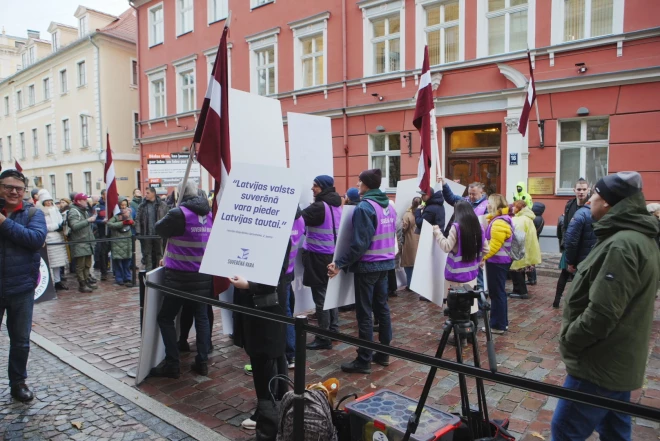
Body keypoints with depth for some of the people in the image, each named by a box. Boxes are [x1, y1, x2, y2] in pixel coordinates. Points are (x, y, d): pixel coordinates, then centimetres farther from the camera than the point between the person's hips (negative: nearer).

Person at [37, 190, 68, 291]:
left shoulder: (55, 210, 17)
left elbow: (61, 221, 22)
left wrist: (62, 224, 0)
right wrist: (56, 226, -12)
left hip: (59, 239, 7)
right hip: (48, 240, -7)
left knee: (58, 262, 9)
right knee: (50, 263, -7)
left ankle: (58, 281, 18)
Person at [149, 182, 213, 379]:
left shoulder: (179, 214, -15)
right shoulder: (209, 215, 4)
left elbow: (158, 229, 1)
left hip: (180, 276, -6)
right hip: (203, 275, 6)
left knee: (166, 317, 8)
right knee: (201, 316, 14)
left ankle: (172, 364, 9)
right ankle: (202, 362, 16)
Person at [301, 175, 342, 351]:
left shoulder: (320, 206, -18)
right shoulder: (336, 205, 10)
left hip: (319, 256, -9)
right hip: (332, 254, 9)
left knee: (320, 297, -3)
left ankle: (324, 338, 4)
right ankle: (334, 329, 29)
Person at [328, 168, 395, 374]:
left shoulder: (364, 207, -17)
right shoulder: (389, 206, 9)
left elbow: (360, 243, -22)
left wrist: (340, 263, -18)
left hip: (367, 266, -8)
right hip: (385, 263, 8)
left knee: (364, 313, 0)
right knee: (382, 307, 15)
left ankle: (364, 360, 8)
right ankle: (384, 353, 25)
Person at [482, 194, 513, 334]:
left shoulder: (499, 223, -21)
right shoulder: (500, 219, 13)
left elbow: (494, 245, -24)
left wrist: (483, 257, -18)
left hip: (497, 262, -11)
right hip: (500, 261, 11)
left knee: (496, 293, -2)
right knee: (499, 292, 16)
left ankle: (498, 325, 7)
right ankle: (502, 322, 26)